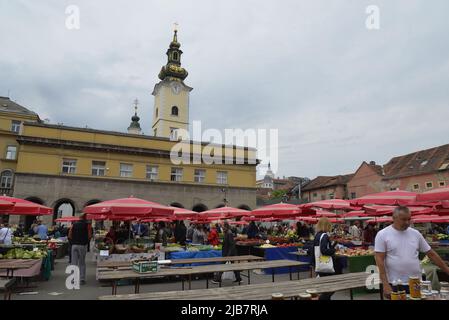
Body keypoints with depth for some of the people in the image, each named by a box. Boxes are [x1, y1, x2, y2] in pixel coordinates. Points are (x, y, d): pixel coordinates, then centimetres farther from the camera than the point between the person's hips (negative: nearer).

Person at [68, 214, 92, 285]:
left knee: (74, 262, 9)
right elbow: (89, 236, -8)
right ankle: (82, 279, 6)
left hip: (74, 245, 2)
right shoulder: (87, 225, -3)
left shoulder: (74, 224, 6)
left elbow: (69, 235, 2)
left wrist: (73, 241, 15)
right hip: (83, 245, -2)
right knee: (82, 263, 6)